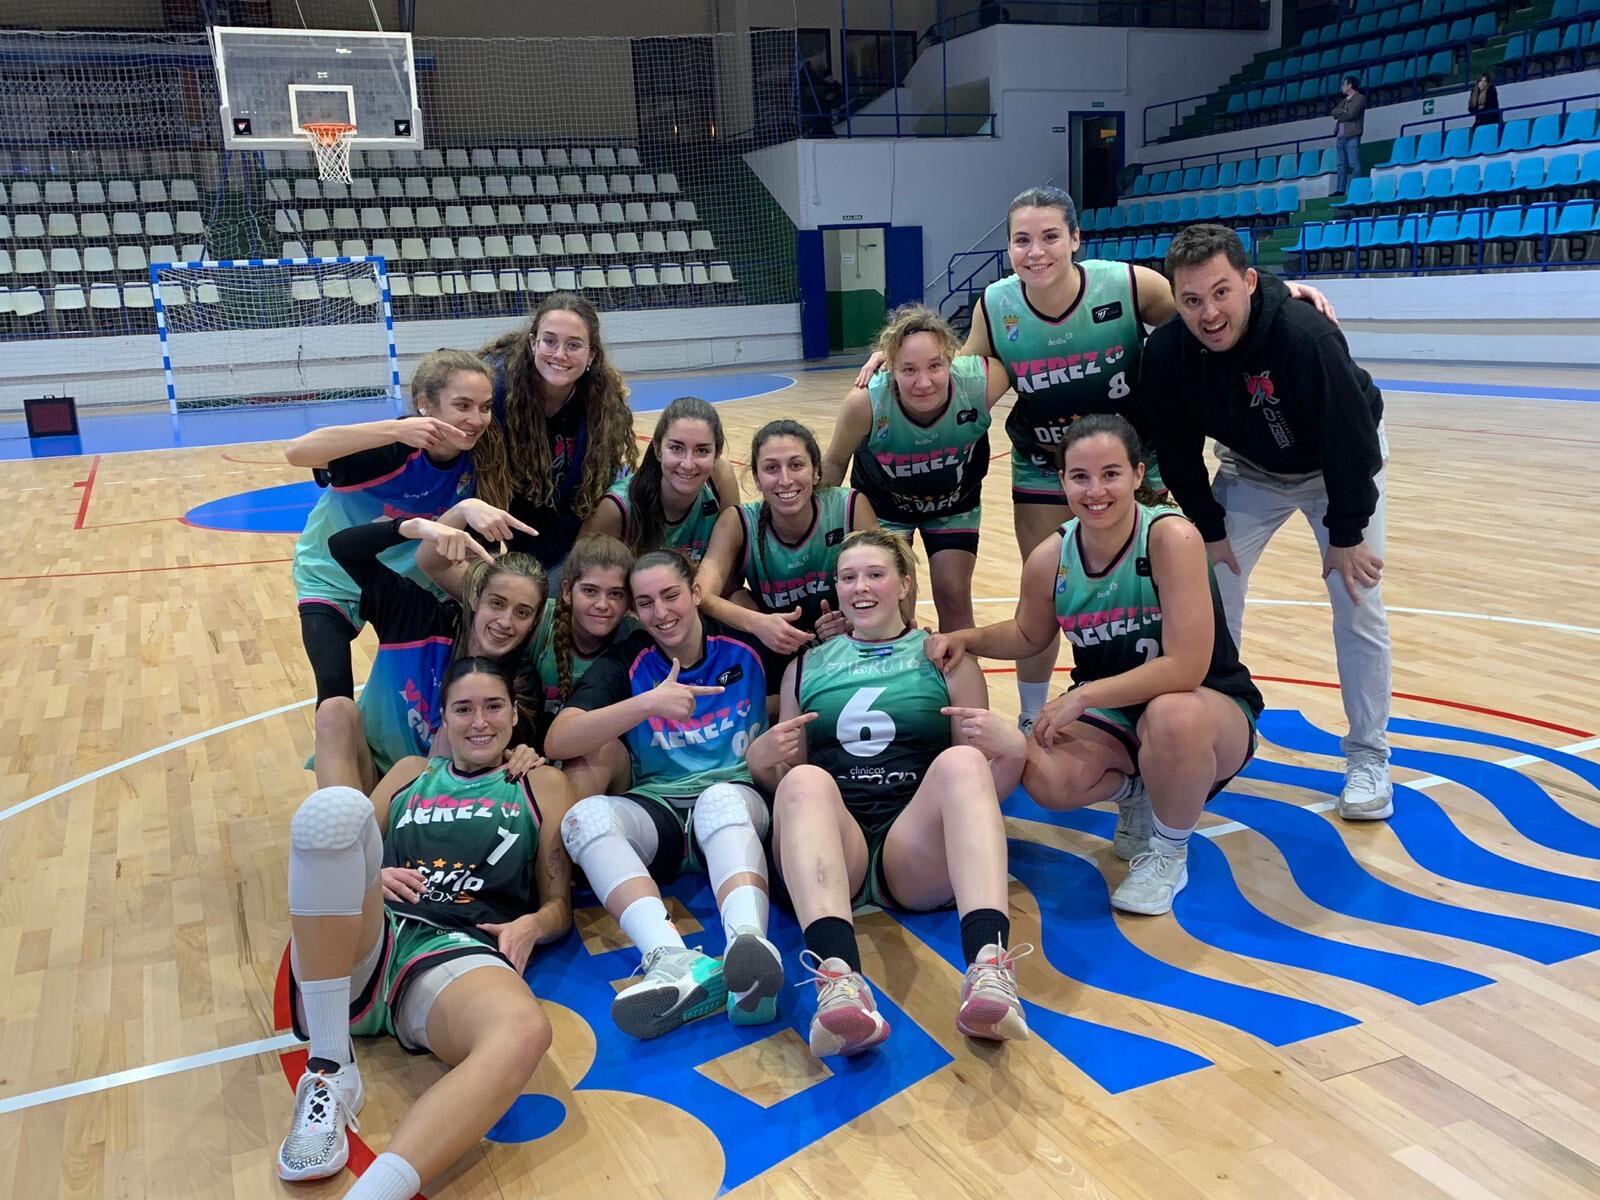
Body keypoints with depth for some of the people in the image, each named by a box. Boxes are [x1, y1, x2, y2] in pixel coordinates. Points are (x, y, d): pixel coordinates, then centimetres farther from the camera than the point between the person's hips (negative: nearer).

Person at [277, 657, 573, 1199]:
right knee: (334, 805, -30)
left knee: (524, 1030, -40)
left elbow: (560, 904, 19)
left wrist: (531, 925, -5)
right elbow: (335, 838, 25)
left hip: (453, 955, -2)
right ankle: (329, 1074, -24)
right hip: (365, 943, 2)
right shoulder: (411, 773, 29)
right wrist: (367, 877, 1)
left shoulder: (541, 785, 23)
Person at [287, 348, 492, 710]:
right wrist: (394, 430, -54)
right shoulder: (392, 449, -33)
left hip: (405, 579, 4)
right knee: (335, 689, -15)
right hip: (333, 580, -4)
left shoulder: (472, 456, -18)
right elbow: (296, 451, -47)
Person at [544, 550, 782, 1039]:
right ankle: (676, 962, -51)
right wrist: (648, 703, -19)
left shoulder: (745, 647, 6)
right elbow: (557, 742, -9)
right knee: (587, 815, -30)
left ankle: (748, 945, -63)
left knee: (720, 800, -37)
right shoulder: (625, 662, 6)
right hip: (659, 810, 2)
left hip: (737, 797, -1)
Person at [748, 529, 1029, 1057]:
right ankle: (839, 981, -54)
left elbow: (989, 788, 15)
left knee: (961, 762, -30)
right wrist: (761, 760, 1)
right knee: (805, 780, -32)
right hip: (833, 849, 1)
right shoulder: (807, 666, 23)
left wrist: (1010, 749, -8)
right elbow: (782, 781, 24)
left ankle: (989, 969, -49)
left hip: (918, 852, -1)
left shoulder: (947, 659, 18)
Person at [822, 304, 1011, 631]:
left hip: (955, 503, 1)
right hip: (884, 505, -1)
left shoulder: (980, 383, -36)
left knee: (954, 595, -1)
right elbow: (835, 462, -15)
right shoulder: (865, 402, -36)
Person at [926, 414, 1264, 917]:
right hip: (1109, 713, 4)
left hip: (1210, 708, -4)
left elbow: (1185, 667, -31)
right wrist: (967, 639, -9)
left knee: (1172, 716, -39)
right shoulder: (1050, 559, -10)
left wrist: (1083, 696, -29)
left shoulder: (1171, 537, -26)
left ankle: (1169, 854, -6)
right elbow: (1027, 635, 11)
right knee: (1045, 777, -25)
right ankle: (1134, 792, 13)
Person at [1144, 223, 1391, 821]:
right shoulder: (1166, 352, -25)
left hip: (1341, 468, -3)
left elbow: (1350, 439, -29)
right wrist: (1209, 528, -8)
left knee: (1358, 609, -5)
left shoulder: (1305, 335, -38)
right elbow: (1178, 450, -11)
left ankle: (1369, 757, 10)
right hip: (1249, 471, 4)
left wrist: (1347, 533, -22)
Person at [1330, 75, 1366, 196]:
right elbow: (1334, 113, 12)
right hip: (1340, 136, 8)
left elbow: (1350, 114, -12)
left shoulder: (1360, 98, 0)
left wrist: (1339, 114, 2)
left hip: (1352, 136, -8)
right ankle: (1340, 189, 2)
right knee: (1342, 164, 4)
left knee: (1354, 164, -11)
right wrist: (1343, 113, -4)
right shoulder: (1343, 101, 24)